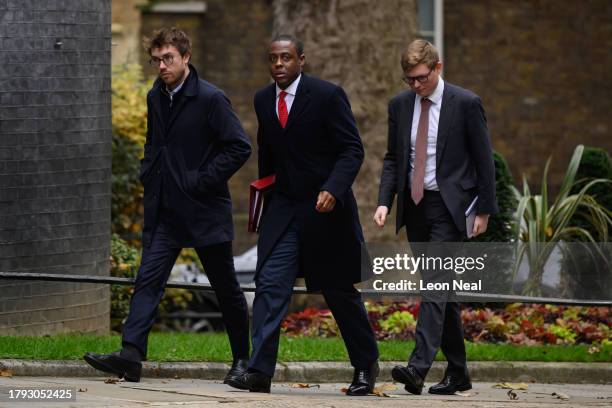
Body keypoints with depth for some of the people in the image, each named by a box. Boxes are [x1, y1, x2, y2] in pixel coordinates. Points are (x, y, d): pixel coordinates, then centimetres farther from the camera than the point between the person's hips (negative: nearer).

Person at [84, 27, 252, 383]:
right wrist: (149, 175, 10)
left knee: (226, 288, 7)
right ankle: (132, 355, -19)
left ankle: (242, 358, 21)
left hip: (204, 209, -6)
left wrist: (203, 181, -16)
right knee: (149, 280, -9)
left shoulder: (210, 99, -12)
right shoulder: (156, 97, 10)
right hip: (165, 212, 6)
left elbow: (240, 147, -14)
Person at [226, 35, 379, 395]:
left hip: (326, 207, -4)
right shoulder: (264, 100, 6)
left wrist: (333, 189, -26)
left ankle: (366, 366, 26)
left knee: (341, 291, 8)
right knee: (270, 286, -12)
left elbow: (352, 149, -13)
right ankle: (259, 371, -18)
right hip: (284, 209, 4)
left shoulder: (328, 95, -11)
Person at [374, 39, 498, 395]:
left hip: (450, 206, -6)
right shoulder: (400, 105, 9)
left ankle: (418, 367, -27)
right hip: (415, 206, 6)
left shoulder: (466, 104, -6)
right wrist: (385, 202, 0)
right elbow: (393, 158, 14)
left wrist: (485, 209, -5)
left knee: (435, 285, -17)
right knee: (442, 290, 11)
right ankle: (458, 373, 18)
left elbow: (483, 159, -3)